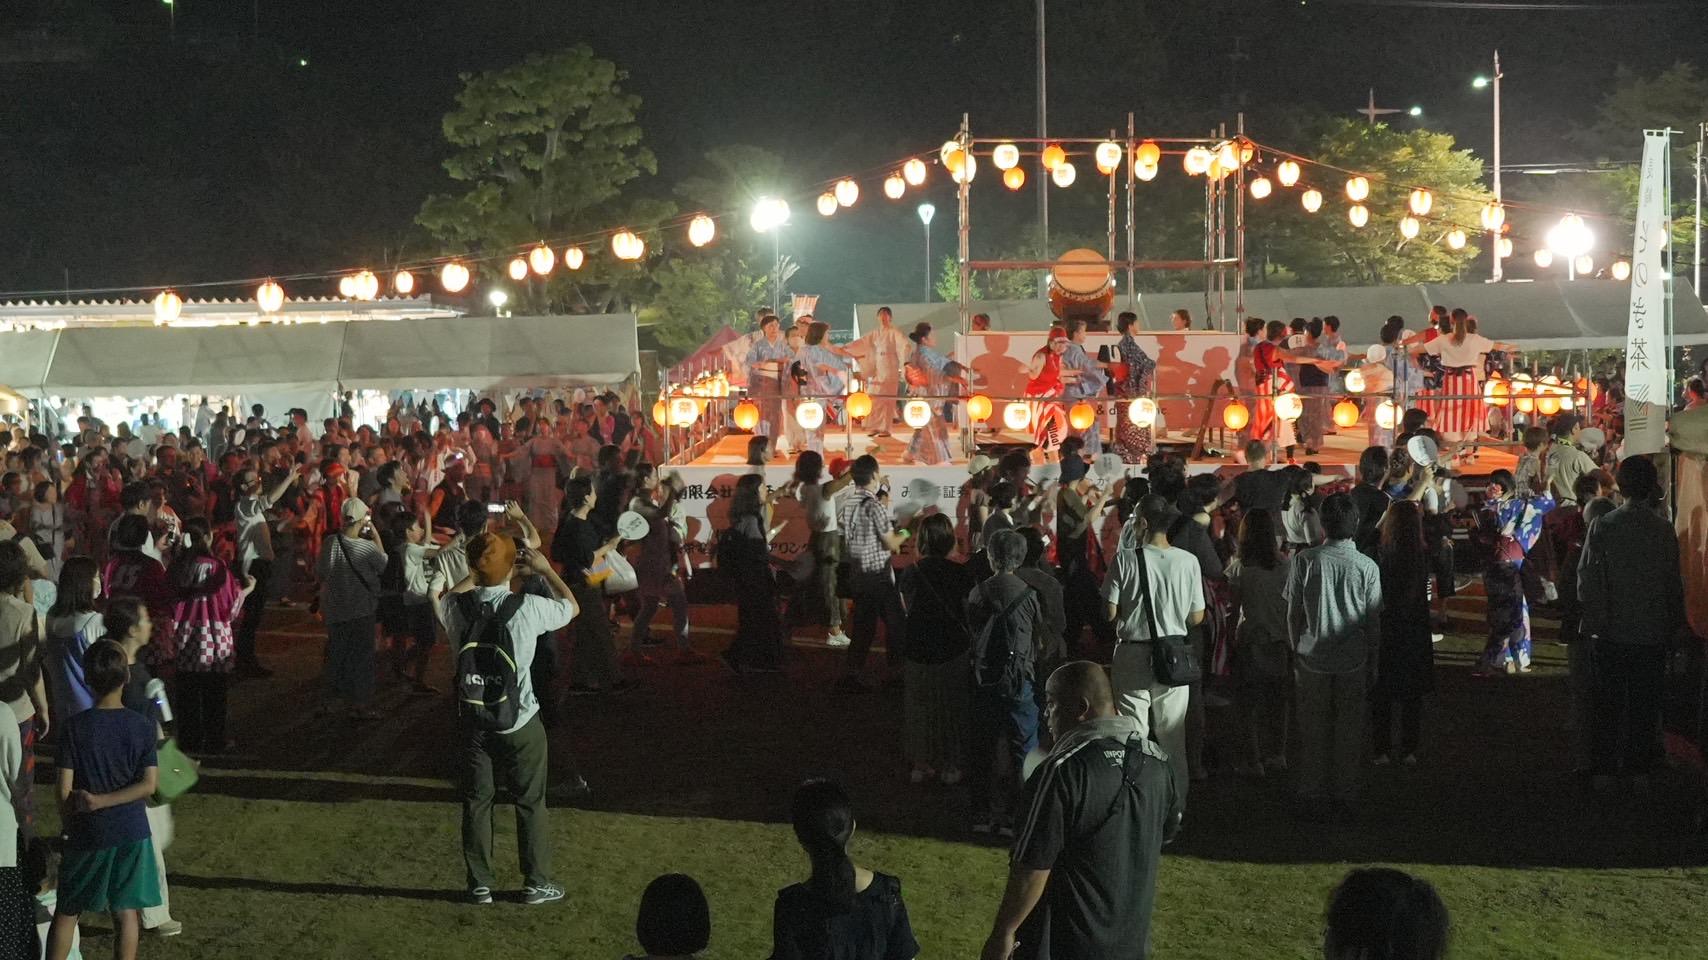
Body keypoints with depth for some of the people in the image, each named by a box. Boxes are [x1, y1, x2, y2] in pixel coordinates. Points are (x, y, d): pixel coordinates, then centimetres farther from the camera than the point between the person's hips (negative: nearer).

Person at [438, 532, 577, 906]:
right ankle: (536, 883, 20)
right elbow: (572, 606, 3)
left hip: (473, 721, 3)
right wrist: (545, 569, 13)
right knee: (530, 802, 12)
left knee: (476, 802, 14)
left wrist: (475, 576, 22)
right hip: (520, 723, -2)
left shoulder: (457, 607, -11)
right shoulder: (528, 608, -19)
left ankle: (479, 885, 20)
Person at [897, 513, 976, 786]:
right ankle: (950, 767, 21)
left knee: (920, 709, 17)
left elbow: (906, 610, 4)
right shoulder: (962, 575, -15)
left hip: (918, 652, 2)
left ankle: (921, 765, 25)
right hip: (954, 651, -2)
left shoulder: (910, 574, -8)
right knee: (952, 709, 13)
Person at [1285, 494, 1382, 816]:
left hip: (1312, 658, 0)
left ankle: (1312, 797, 16)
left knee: (1313, 730, 10)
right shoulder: (1367, 567, -8)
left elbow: (1294, 612, -4)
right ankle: (1345, 796, 20)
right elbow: (1374, 620, -2)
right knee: (1349, 729, 12)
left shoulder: (1305, 561, -10)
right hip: (1353, 659, 0)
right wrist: (1370, 659, 11)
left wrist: (1296, 648, 10)